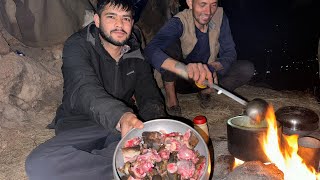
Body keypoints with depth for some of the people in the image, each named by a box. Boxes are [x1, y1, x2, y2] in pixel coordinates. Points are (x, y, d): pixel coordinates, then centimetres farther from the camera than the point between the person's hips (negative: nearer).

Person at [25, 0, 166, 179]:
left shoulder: (137, 54, 7)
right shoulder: (78, 46, -9)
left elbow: (149, 96, -2)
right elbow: (84, 91, -27)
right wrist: (121, 116, -49)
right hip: (79, 124, -2)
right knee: (39, 165, -31)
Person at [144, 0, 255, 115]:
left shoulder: (220, 17, -11)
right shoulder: (179, 23, -24)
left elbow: (230, 52, -9)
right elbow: (150, 50, -42)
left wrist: (213, 67, -33)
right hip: (180, 78, -4)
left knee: (247, 69, -17)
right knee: (170, 44, -31)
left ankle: (205, 91, 1)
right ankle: (170, 93, -11)